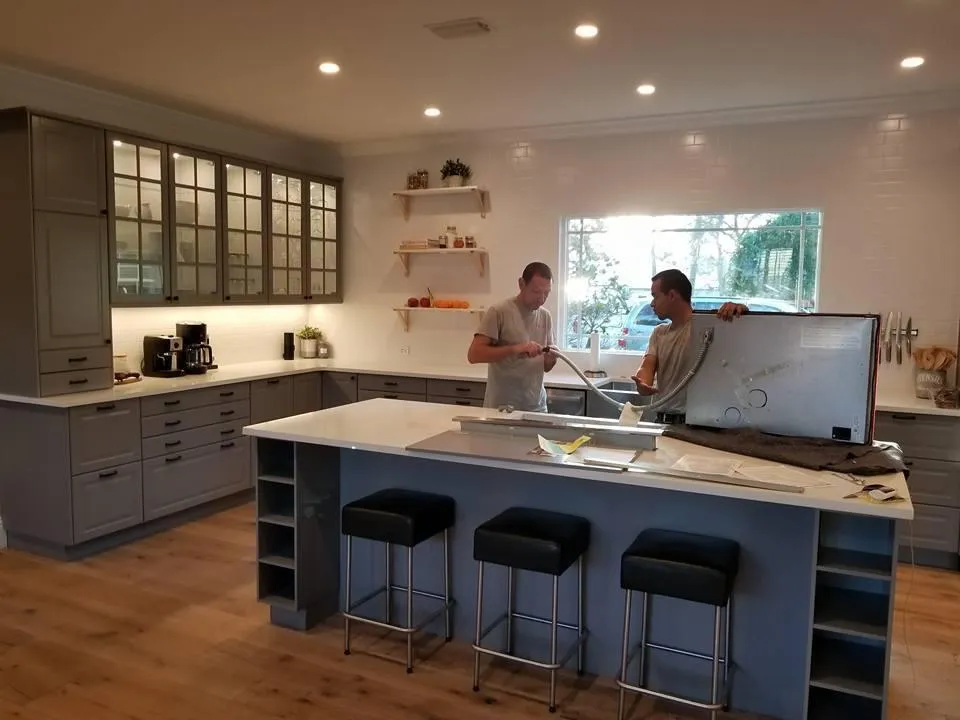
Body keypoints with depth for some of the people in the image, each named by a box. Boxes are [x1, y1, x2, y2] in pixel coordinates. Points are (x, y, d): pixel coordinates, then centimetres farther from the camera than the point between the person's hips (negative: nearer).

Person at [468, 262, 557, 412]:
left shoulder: (546, 316, 6)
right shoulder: (499, 312, -11)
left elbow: (546, 367, 12)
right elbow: (473, 355, -19)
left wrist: (551, 359, -10)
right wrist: (514, 349, -27)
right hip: (501, 408, -5)